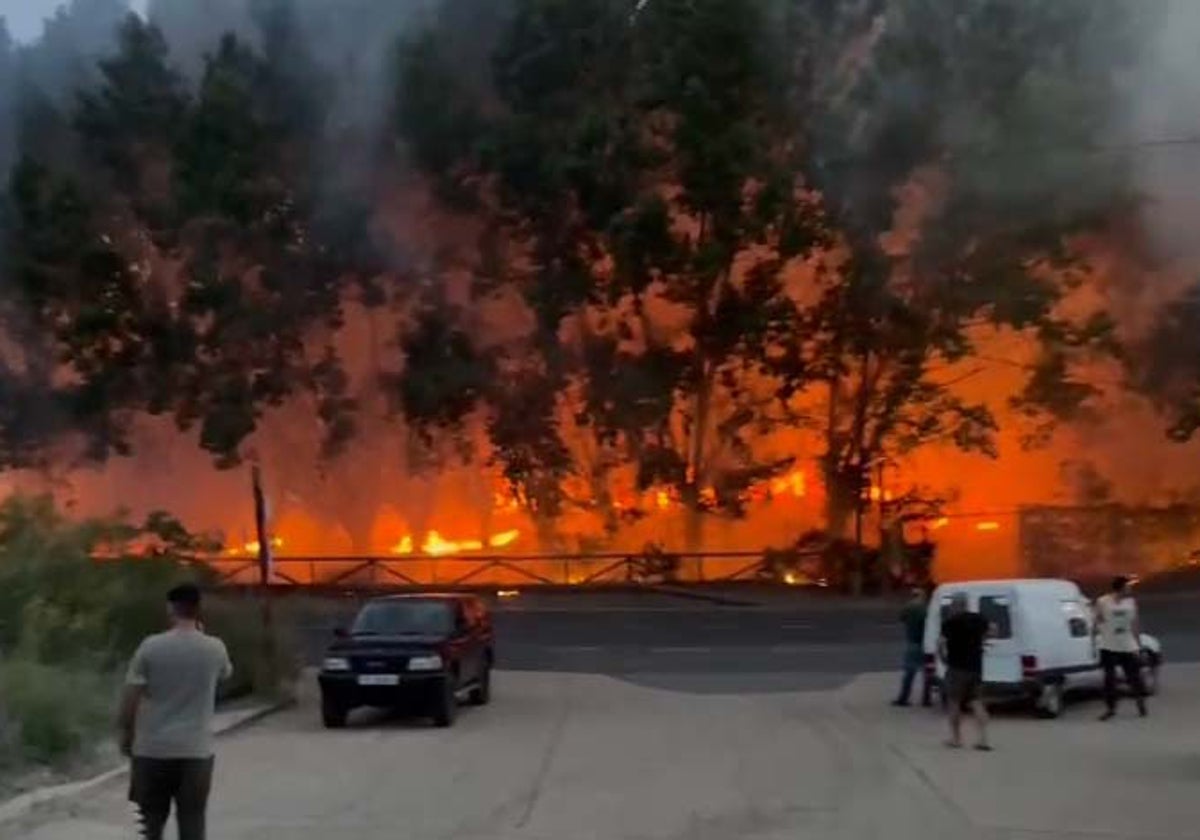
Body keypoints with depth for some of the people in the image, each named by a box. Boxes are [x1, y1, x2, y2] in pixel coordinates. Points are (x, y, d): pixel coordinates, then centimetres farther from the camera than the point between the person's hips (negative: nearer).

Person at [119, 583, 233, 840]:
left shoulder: (151, 647, -8)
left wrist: (126, 734, 11)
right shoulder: (214, 648, -3)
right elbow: (225, 673, 21)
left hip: (152, 749, 0)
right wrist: (200, 635, 22)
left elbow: (131, 698, -5)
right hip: (196, 751, 1)